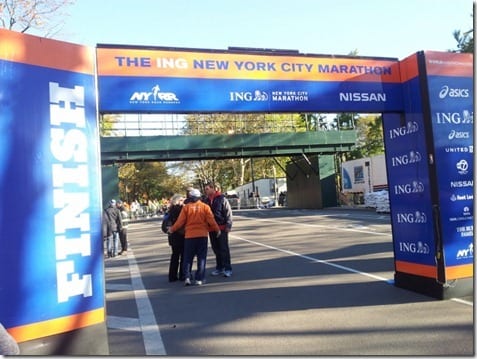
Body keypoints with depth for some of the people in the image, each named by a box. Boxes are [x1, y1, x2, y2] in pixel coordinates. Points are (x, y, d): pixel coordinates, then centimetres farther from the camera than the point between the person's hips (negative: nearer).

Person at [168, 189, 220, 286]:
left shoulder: (186, 207, -1)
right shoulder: (205, 207, -1)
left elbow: (180, 222, -1)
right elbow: (211, 221, -4)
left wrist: (172, 229, 14)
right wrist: (217, 230, 11)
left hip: (189, 236, 0)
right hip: (202, 235, 0)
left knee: (188, 258, 11)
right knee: (201, 258, 7)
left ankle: (187, 277, 3)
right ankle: (199, 279, 6)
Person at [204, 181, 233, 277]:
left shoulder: (222, 199, -8)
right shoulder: (207, 200, 10)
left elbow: (228, 212, -11)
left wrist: (228, 225, -16)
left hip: (222, 227, -6)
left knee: (224, 248, -1)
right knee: (216, 248, 13)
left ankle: (227, 268, 5)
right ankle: (219, 267, 23)